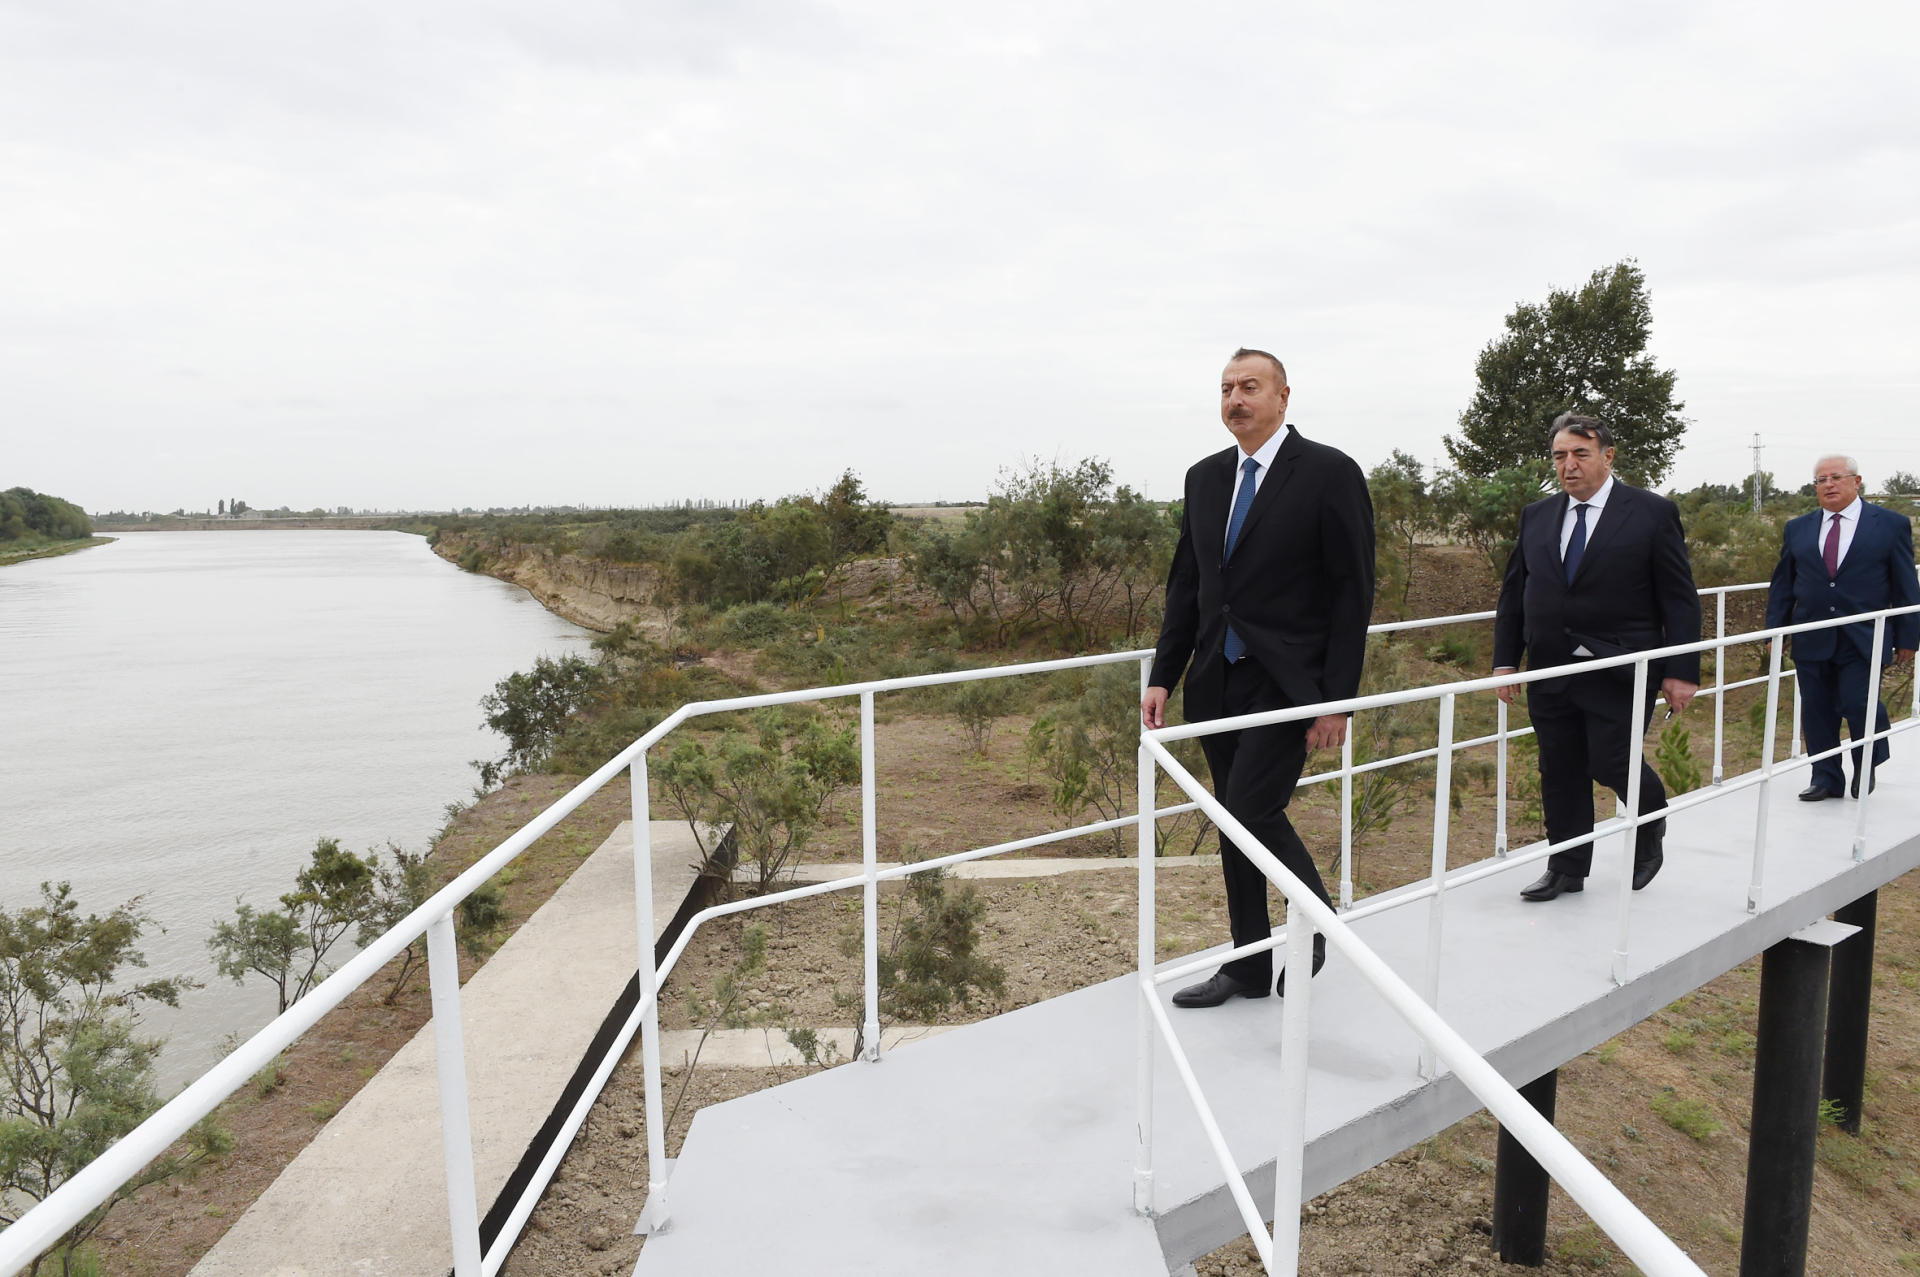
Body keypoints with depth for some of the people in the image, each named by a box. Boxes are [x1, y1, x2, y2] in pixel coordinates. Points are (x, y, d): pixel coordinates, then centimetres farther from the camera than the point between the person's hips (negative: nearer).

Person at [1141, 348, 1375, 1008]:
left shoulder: (1330, 472, -7)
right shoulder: (1205, 478, 10)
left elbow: (1353, 591, -9)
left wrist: (1337, 699, -13)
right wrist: (1162, 677, 6)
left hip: (1286, 684, -6)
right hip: (1217, 683, 6)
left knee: (1252, 810, -14)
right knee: (1235, 824, 11)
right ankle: (1249, 968, 25)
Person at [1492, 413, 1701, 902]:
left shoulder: (1652, 513, -2)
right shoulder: (1536, 516, 9)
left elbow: (1680, 600, -4)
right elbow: (1513, 593, 13)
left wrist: (1681, 672, -9)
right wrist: (1506, 659, 5)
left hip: (1619, 674, -4)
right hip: (1550, 673, 4)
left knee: (1611, 763, -5)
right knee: (1560, 773, 9)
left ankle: (1651, 828, 28)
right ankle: (1566, 869, 22)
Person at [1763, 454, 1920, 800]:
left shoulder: (1890, 524, 2)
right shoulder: (1797, 529, 10)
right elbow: (1782, 584, 12)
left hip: (1863, 639, -3)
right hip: (1811, 640, 3)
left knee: (1858, 704, -10)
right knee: (1817, 710, 5)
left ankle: (1867, 768, 18)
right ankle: (1825, 778, 17)